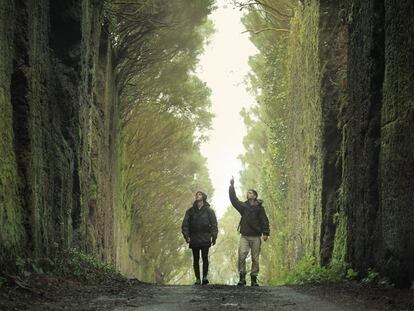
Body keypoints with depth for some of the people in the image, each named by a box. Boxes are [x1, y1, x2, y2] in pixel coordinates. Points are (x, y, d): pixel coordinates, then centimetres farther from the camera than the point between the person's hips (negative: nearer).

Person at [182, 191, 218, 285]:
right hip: (194, 239, 2)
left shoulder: (209, 211, 5)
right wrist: (186, 236, -4)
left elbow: (214, 224, 3)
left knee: (205, 258, -7)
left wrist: (213, 237, -6)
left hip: (205, 239, -2)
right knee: (196, 259, 4)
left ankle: (205, 277, 0)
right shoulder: (190, 211, 10)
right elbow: (185, 224, 7)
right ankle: (197, 279, 7)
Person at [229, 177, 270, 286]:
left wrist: (265, 233, -12)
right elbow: (233, 199, 5)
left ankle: (254, 278, 9)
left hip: (256, 237, -2)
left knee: (255, 258, 2)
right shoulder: (243, 206, 10)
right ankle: (242, 277, -8)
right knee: (241, 256, -13)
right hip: (244, 236, 2)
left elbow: (264, 221, -2)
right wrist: (232, 186, -3)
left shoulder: (259, 208, 2)